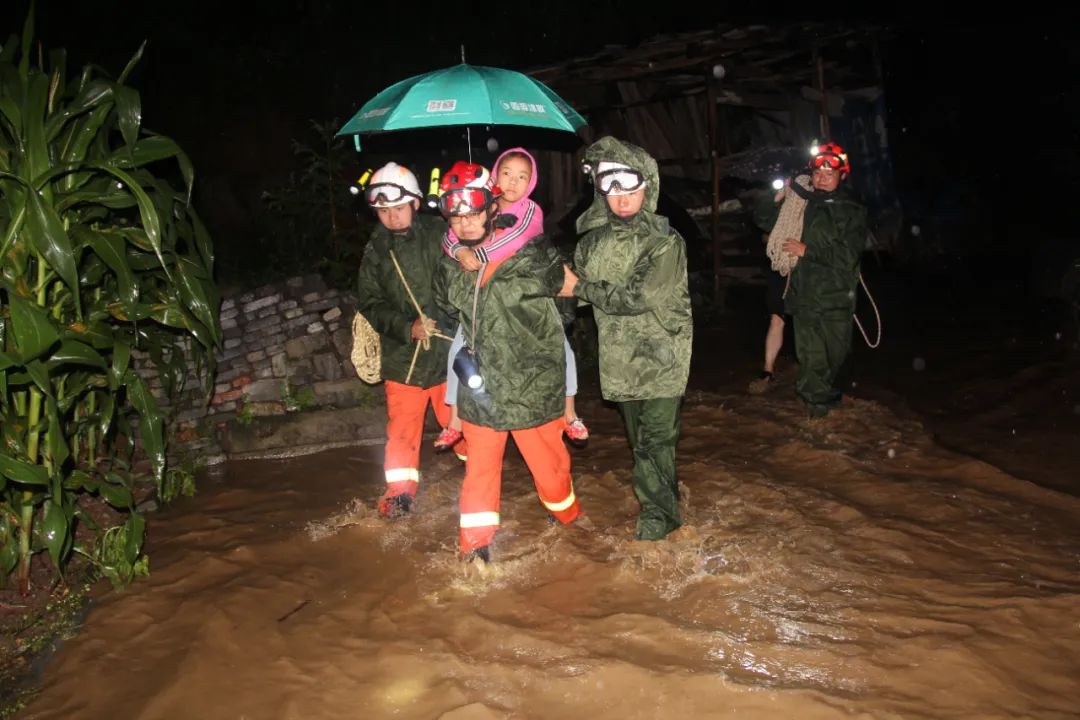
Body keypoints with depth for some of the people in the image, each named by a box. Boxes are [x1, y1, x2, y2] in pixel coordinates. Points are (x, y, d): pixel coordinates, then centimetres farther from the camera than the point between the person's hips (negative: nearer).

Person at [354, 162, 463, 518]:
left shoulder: (441, 235, -7)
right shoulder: (375, 251, 1)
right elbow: (370, 303, 0)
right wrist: (407, 326, -15)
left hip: (448, 349, -1)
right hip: (402, 354, 2)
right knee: (402, 425, 7)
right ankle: (401, 488, 22)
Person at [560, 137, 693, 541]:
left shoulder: (665, 242, -13)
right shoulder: (594, 240, 4)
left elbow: (638, 297, -22)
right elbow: (572, 282, 18)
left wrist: (581, 288, -15)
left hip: (662, 356, -5)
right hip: (620, 357, 5)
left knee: (656, 438, -3)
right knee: (639, 436, 16)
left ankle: (657, 512, 12)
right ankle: (664, 497, 33)